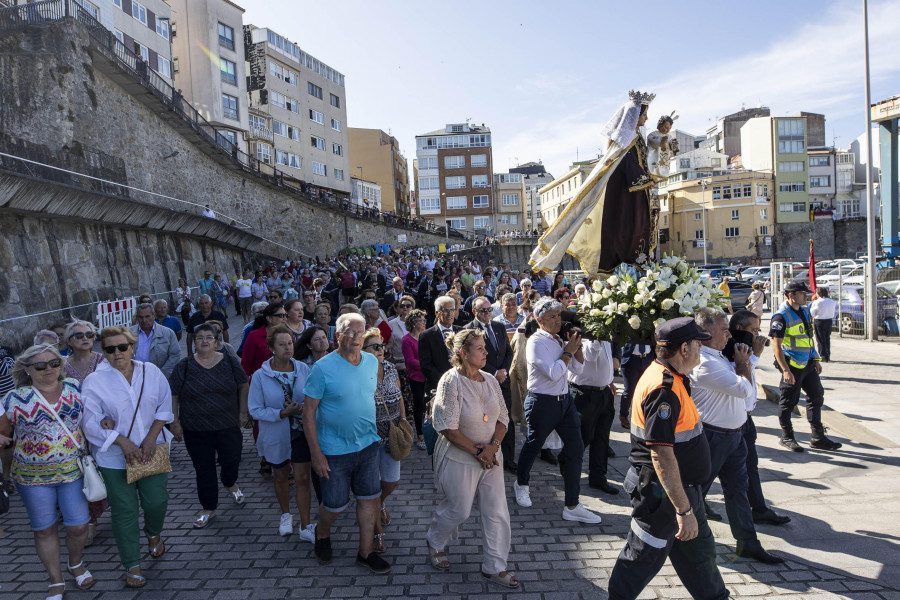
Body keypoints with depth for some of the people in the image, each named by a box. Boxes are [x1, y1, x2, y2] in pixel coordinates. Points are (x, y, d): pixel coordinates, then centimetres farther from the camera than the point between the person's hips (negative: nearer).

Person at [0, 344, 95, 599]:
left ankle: (76, 564, 37)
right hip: (33, 476, -1)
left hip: (74, 470, 1)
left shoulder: (75, 388, -2)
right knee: (44, 529, 11)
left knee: (78, 525, 5)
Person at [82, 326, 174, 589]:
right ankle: (132, 565, 21)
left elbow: (164, 407, 2)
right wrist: (124, 442, -18)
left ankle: (154, 533, 41)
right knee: (125, 511, 4)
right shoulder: (95, 381, -10)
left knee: (156, 501, 6)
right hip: (115, 456, -2)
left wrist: (151, 438, -10)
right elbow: (91, 423, -10)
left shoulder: (151, 371, -3)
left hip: (151, 450, 2)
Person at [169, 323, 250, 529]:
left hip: (228, 427, 0)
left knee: (232, 462, -1)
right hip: (195, 430, 0)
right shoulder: (184, 366, -2)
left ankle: (230, 483, 35)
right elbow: (173, 396, 1)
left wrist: (243, 412, 2)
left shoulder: (230, 362, -1)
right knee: (203, 470, 7)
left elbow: (243, 386, 7)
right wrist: (174, 422, -3)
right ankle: (208, 509, 24)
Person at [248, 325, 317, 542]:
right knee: (281, 476, 19)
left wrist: (304, 409, -17)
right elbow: (255, 410, -12)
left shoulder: (303, 369, -7)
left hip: (300, 432, 0)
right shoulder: (260, 376, -12)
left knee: (302, 478, -1)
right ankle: (286, 515, 43)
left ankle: (306, 527, 11)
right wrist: (282, 413, -23)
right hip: (276, 435, 0)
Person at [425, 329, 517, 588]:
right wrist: (477, 451, -16)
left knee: (496, 511, 7)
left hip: (491, 457, 6)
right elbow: (448, 428, -18)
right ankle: (435, 543, 41)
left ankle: (494, 566, 23)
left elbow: (503, 418, 6)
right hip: (459, 458, -5)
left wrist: (493, 446, -11)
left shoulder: (490, 380, 2)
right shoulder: (451, 381, -17)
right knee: (458, 510, 10)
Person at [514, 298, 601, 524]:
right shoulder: (536, 342, -14)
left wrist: (577, 345, -2)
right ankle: (521, 484, 40)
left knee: (575, 448, 2)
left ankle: (572, 506, 9)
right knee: (533, 446, 10)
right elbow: (553, 373, -24)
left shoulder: (560, 340, 10)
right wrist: (568, 351, -15)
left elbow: (578, 369, 10)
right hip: (542, 402, -7)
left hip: (564, 400, 7)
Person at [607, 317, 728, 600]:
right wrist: (684, 510, -28)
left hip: (681, 486, 10)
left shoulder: (668, 378, 6)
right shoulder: (663, 389, -28)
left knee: (699, 547, 24)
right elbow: (661, 455, -31)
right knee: (643, 556, 7)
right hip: (663, 492, -10)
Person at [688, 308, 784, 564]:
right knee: (696, 489, 6)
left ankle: (748, 543, 26)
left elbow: (745, 385, 18)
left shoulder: (718, 357, 9)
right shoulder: (704, 363, -25)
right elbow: (745, 388, -24)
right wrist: (742, 362, -7)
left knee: (737, 488, 15)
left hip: (733, 435, 9)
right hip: (712, 437, -9)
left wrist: (745, 360, 2)